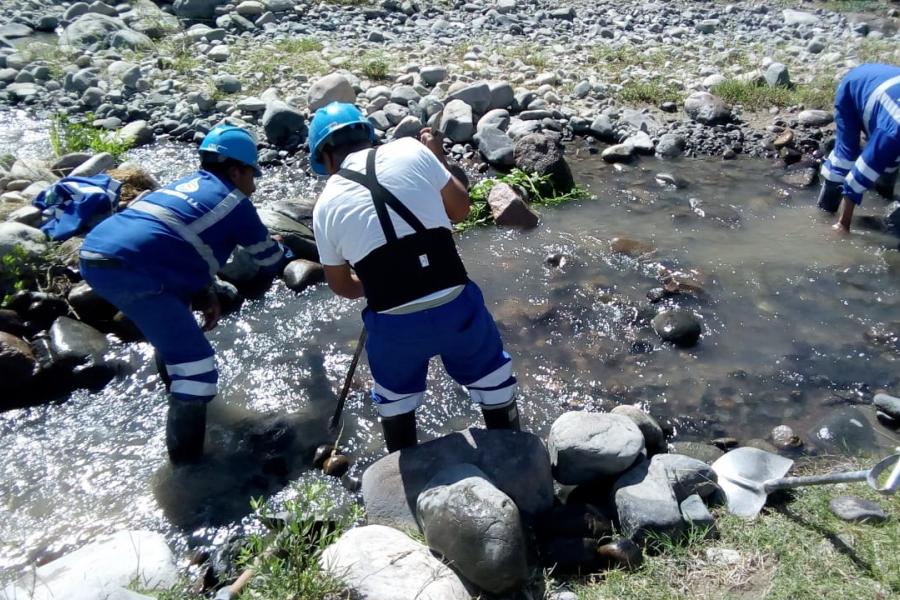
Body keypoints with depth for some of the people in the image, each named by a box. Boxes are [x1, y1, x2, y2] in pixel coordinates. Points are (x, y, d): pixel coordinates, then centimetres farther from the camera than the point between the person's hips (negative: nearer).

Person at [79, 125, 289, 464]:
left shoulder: (187, 185, 28)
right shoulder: (233, 201, 7)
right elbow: (271, 261, 16)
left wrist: (206, 297, 22)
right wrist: (279, 248, 40)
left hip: (96, 254, 10)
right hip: (128, 269, -9)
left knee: (172, 328, 32)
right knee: (196, 363, -3)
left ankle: (183, 396, 52)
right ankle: (188, 461, 4)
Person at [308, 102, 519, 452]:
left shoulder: (327, 205, 6)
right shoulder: (411, 150, 1)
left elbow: (341, 286, 16)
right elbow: (460, 209, 11)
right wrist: (438, 157, 24)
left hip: (394, 324, 1)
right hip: (455, 306, 0)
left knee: (394, 392, 31)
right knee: (492, 377, 27)